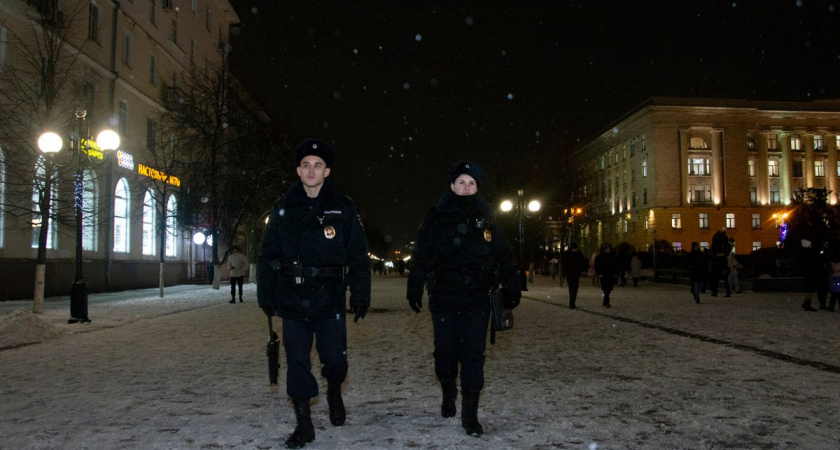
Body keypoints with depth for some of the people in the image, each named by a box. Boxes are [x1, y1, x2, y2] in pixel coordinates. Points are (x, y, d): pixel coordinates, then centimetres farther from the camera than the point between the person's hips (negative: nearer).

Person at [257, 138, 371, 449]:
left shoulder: (343, 208, 1)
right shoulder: (283, 208, 6)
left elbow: (358, 257, 0)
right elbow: (267, 256, 9)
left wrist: (360, 297, -5)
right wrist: (266, 296, 5)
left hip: (330, 300, -1)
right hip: (292, 301, 2)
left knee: (335, 359, 3)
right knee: (297, 363, 5)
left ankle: (334, 392, 37)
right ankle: (304, 424, 19)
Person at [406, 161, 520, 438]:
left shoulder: (487, 219, 7)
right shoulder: (437, 218, -1)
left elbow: (504, 257, 10)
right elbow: (420, 256, -2)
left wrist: (511, 288, 7)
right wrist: (414, 289, -6)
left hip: (477, 300, 1)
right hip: (444, 299, -1)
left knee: (473, 356, 1)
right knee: (446, 352, 10)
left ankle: (470, 414, 8)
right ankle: (448, 396, 36)